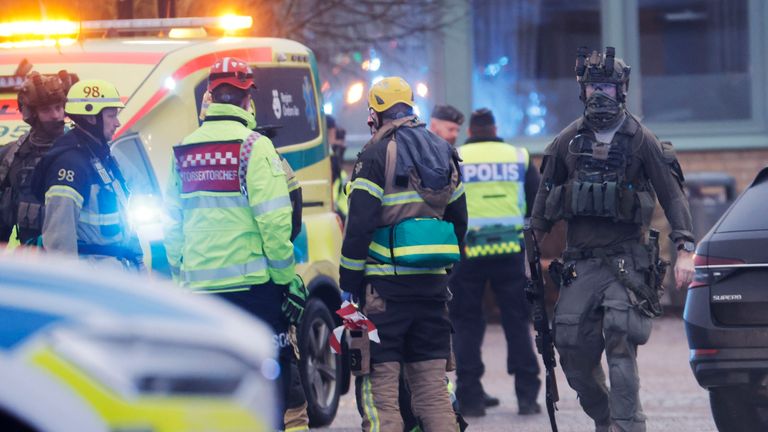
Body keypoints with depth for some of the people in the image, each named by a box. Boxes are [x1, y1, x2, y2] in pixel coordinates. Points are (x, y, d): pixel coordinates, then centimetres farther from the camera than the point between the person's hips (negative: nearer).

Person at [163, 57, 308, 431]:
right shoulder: (254, 146, -9)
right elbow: (273, 220, -14)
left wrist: (181, 276, 20)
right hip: (252, 283, -5)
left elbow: (172, 223, 12)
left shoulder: (185, 152, 8)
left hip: (199, 286, 5)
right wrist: (289, 278, -7)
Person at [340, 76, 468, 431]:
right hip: (432, 283, 6)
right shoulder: (443, 153, 14)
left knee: (379, 381, -5)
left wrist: (348, 283, -7)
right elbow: (459, 220, 20)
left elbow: (359, 226, -12)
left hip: (386, 285, -6)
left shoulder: (377, 155, -7)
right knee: (432, 382, 10)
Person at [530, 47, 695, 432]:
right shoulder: (569, 141, 9)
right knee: (573, 352, 1)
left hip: (626, 260, -4)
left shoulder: (640, 140, -1)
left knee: (620, 347, -18)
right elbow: (545, 196, 16)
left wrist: (685, 249, -12)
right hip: (580, 263, 4)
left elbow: (672, 195, -3)